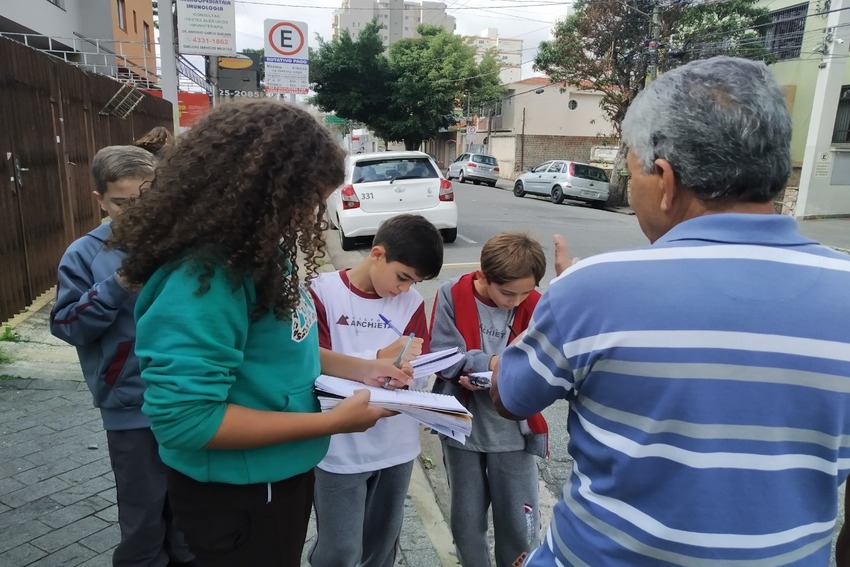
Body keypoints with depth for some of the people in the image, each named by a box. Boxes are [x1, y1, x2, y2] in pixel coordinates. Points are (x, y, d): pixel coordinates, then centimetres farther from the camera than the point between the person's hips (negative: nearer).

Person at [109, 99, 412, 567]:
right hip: (235, 494, -9)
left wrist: (358, 369, 0)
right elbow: (185, 418, -31)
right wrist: (331, 421, -27)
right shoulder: (203, 278, -29)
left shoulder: (259, 252, -1)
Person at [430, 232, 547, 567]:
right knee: (466, 521, 16)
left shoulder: (535, 307, -11)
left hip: (512, 431, 0)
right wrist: (492, 363, -25)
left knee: (520, 525, 10)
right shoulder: (452, 295, -13)